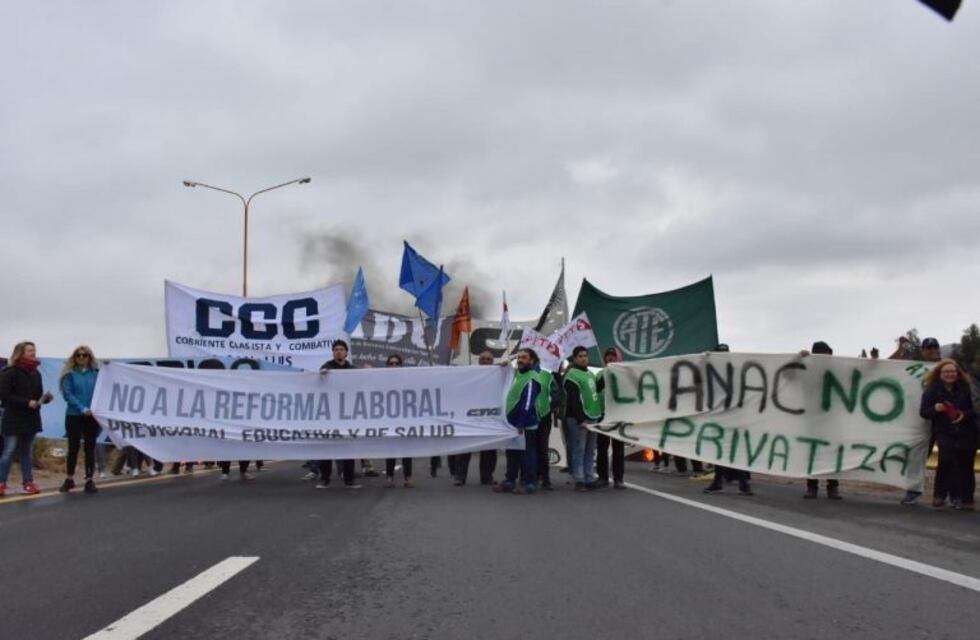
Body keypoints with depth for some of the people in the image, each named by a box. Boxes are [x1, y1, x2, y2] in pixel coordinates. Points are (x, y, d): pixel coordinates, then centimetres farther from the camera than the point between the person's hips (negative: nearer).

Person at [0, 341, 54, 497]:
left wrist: (46, 398, -7)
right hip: (14, 420, -6)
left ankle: (28, 482, 14)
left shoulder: (35, 373, 11)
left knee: (26, 453, 11)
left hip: (31, 420, 6)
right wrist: (26, 402, -21)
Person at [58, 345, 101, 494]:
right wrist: (82, 409, -17)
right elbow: (68, 394, -8)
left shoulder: (96, 373, 6)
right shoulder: (70, 374, 0)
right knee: (73, 447, 4)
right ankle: (69, 479, 19)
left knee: (90, 448, 3)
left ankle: (89, 481, 8)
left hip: (92, 416, 1)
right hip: (74, 416, -1)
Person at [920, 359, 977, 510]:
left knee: (966, 466, 3)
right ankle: (940, 495, -9)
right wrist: (935, 409, -22)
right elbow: (923, 412, -2)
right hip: (944, 431, -2)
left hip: (966, 432, 2)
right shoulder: (932, 390, -2)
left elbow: (975, 409, 6)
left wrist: (965, 414, -15)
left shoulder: (966, 388, 0)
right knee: (947, 457, -23)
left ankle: (966, 500, 18)